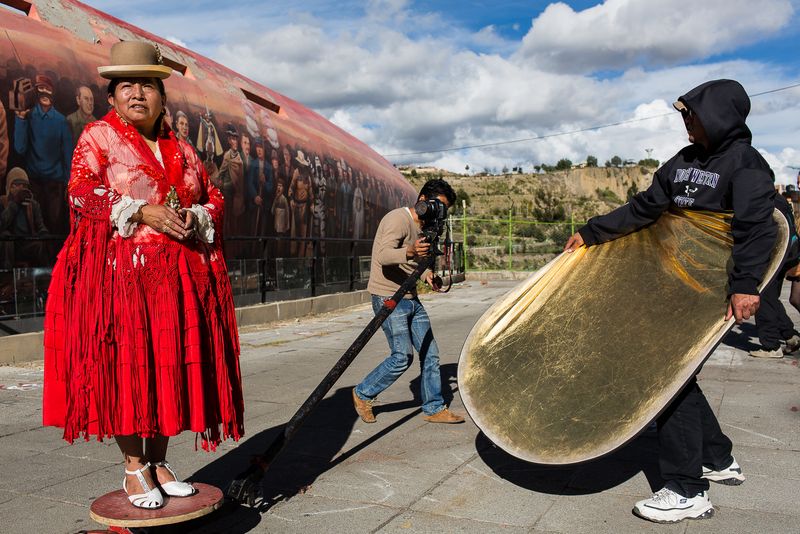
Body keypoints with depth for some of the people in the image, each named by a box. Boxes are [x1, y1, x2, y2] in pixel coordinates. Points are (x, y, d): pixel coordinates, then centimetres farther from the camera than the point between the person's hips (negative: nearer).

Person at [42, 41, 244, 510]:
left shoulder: (181, 149, 18)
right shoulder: (98, 136, 6)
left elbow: (214, 198, 16)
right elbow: (82, 195, -7)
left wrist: (197, 218, -5)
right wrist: (141, 211, -18)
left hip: (180, 276, 4)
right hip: (119, 273, -4)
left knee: (174, 364, 4)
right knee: (126, 365, -4)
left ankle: (159, 461, 18)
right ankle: (134, 467, 11)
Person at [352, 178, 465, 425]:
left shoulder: (423, 225, 15)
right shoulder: (398, 219, -15)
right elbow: (384, 255, -30)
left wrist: (426, 274, -1)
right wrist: (410, 252, -50)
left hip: (411, 298, 9)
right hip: (389, 298, -9)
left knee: (430, 353, 7)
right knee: (402, 357, -8)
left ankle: (434, 408, 19)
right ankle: (363, 394, 13)